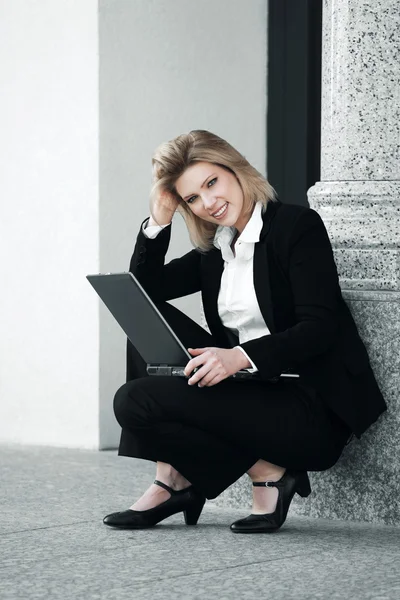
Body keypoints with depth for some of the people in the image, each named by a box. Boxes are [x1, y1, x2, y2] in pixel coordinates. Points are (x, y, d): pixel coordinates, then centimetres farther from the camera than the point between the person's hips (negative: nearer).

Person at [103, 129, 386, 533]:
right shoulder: (214, 248, 13)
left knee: (135, 402, -16)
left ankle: (269, 473, -5)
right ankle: (171, 477, -5)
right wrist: (158, 222, 3)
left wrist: (242, 356, -31)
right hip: (250, 391, 8)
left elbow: (319, 329, -18)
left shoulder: (299, 225, -9)